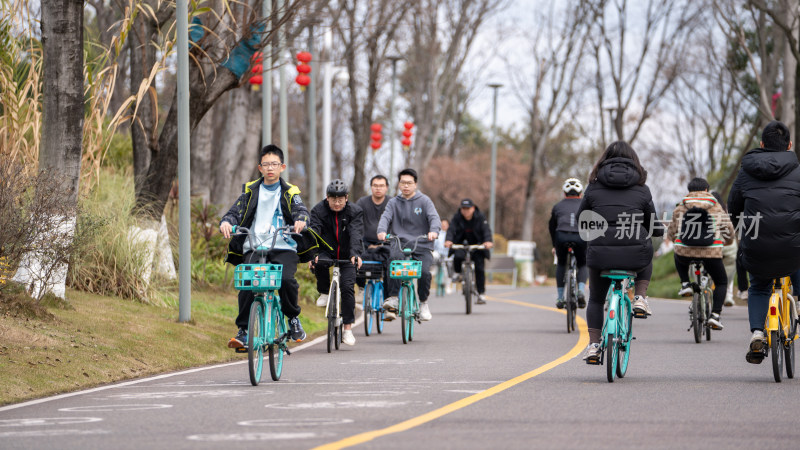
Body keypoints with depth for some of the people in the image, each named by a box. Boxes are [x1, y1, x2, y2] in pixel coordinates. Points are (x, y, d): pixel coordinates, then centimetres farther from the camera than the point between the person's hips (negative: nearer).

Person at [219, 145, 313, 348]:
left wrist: (300, 220, -29)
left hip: (283, 247, -1)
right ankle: (243, 331, -13)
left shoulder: (289, 192, 11)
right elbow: (236, 211, 5)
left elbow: (301, 210, -4)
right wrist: (226, 222, -19)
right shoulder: (251, 191, 14)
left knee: (286, 279, -26)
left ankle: (293, 318, 0)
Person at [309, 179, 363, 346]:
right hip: (327, 251, 0)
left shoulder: (355, 212, -10)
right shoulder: (318, 210, -9)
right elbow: (313, 232, -22)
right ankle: (324, 293, -8)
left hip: (347, 255, 0)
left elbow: (355, 234, -25)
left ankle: (347, 328, -8)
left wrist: (355, 253, -43)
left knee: (347, 286, -16)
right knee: (318, 263, -34)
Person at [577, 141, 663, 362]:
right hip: (635, 255, 0)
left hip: (600, 253, 0)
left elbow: (581, 220, 14)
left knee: (596, 299, 23)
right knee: (646, 255, 37)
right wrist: (661, 230, 33)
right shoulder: (641, 190, 5)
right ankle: (640, 299, 19)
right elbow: (654, 226, 9)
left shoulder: (594, 187, 6)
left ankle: (593, 344, 12)